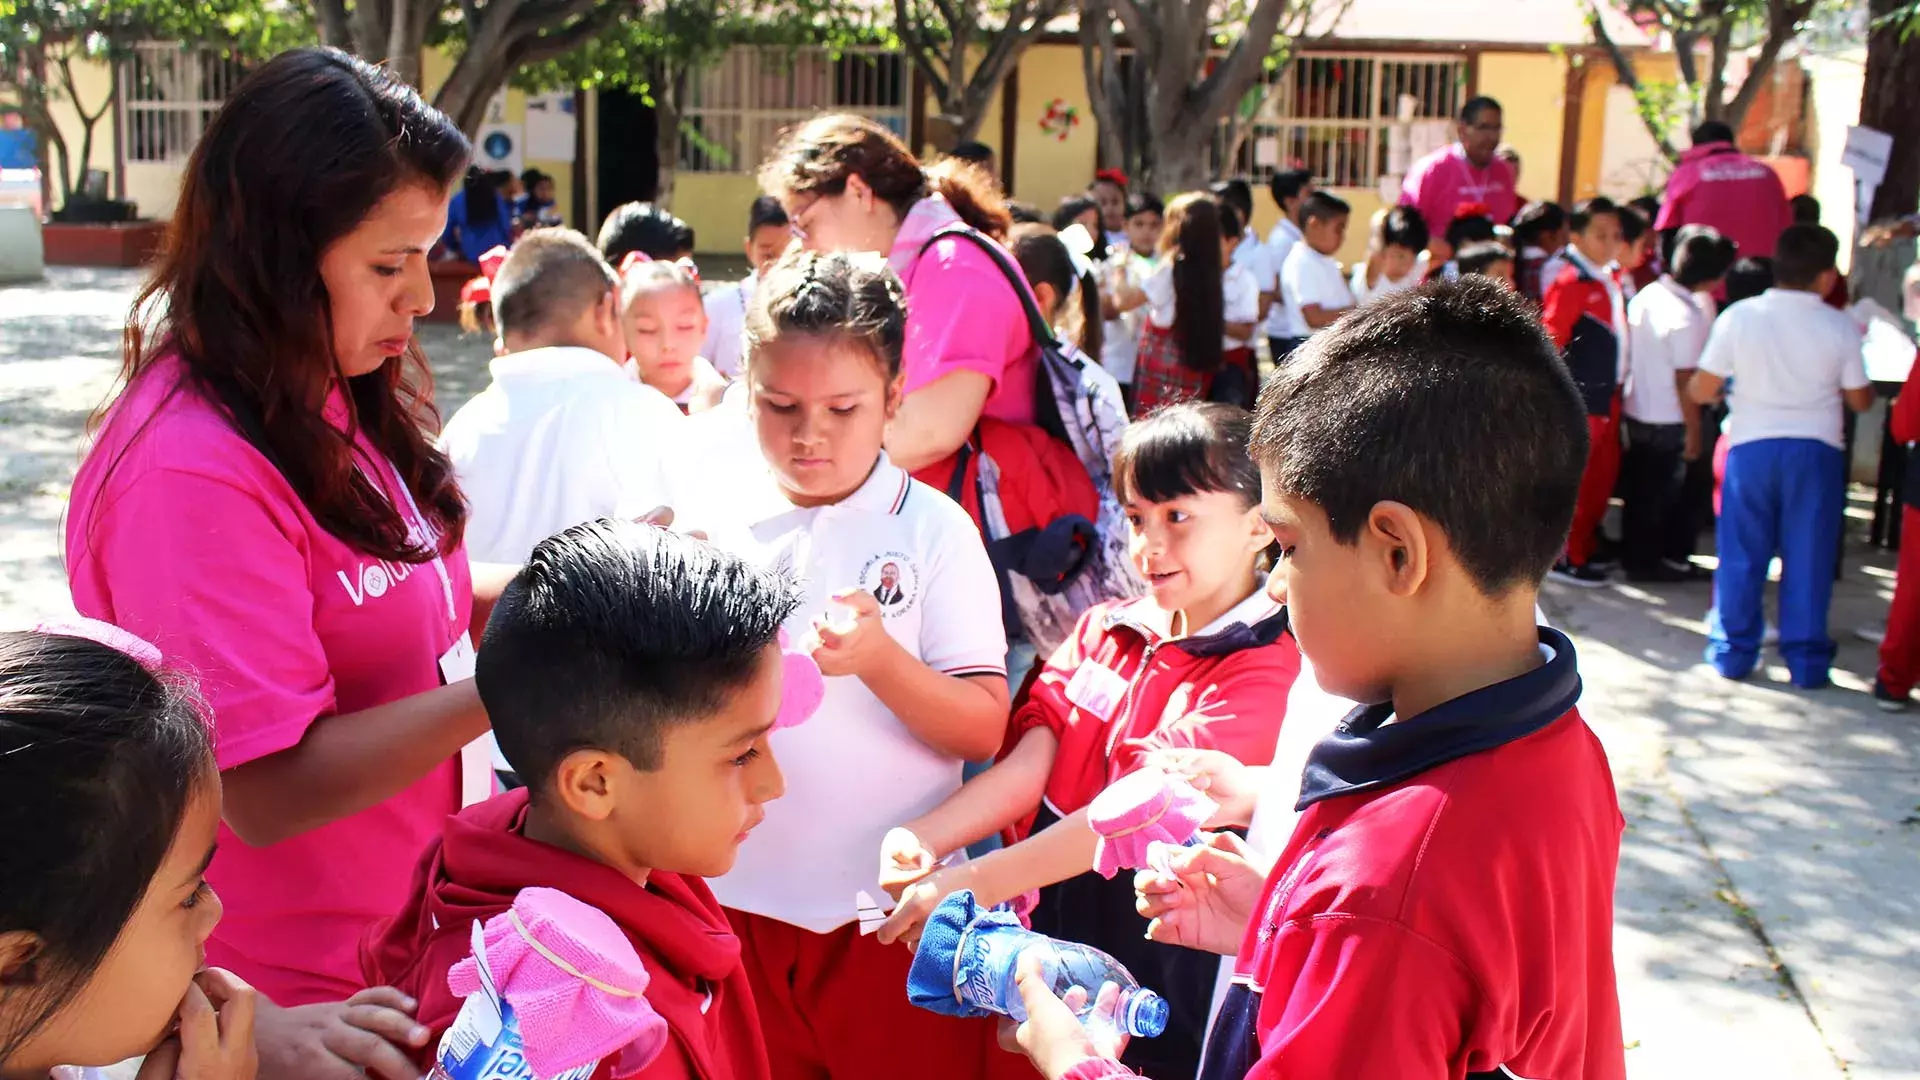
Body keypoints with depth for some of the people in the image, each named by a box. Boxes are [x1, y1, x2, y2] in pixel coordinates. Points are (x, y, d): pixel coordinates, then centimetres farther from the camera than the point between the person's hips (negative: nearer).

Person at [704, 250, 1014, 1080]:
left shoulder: (933, 529, -6)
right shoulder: (716, 523, 1)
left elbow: (983, 731, -10)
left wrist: (879, 658, -25)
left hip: (892, 912, -2)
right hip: (738, 900, 2)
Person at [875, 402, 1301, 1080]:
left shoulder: (1262, 671, -16)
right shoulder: (1104, 631, 4)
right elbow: (1029, 763, -4)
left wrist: (975, 885, -31)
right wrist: (923, 839, -22)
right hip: (1052, 930, 5)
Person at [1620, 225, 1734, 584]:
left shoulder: (1645, 295, 0)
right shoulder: (1688, 316, -23)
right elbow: (1685, 382, -20)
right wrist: (1694, 430, -12)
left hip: (1635, 411, 7)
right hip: (1667, 421, -7)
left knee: (1639, 487, 18)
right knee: (1662, 494, 7)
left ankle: (1633, 553, 29)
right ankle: (1647, 562, 17)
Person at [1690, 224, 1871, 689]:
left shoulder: (1739, 317, -7)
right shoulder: (1840, 327, -6)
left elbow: (1701, 391, -5)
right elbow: (1860, 401, 2)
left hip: (1751, 446, 0)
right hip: (1816, 450, 0)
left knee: (1741, 554, 10)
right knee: (1808, 556, 8)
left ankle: (1733, 650, 15)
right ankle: (1806, 658, 13)